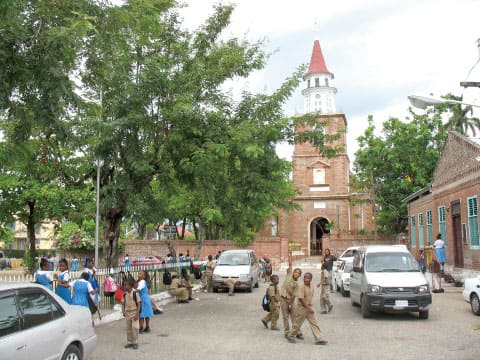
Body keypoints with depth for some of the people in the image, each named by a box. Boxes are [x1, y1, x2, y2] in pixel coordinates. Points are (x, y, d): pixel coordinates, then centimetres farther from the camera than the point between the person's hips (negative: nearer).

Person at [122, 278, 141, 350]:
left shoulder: (135, 293, -11)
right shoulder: (124, 294, 4)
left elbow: (139, 304, -10)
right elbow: (123, 303, 11)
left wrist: (137, 314, -15)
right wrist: (123, 311, -5)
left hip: (134, 312, -5)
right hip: (127, 312, 5)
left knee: (134, 327, -10)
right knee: (128, 328, 10)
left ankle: (135, 342, 1)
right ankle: (129, 342, 21)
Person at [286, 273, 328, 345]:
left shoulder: (311, 287, 3)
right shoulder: (301, 287, -19)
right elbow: (301, 299, -23)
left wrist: (310, 306, 11)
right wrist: (308, 308, -22)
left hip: (309, 307, 7)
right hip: (301, 307, -7)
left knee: (314, 323, 2)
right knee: (298, 323, 6)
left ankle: (319, 339, 3)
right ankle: (290, 336, 25)